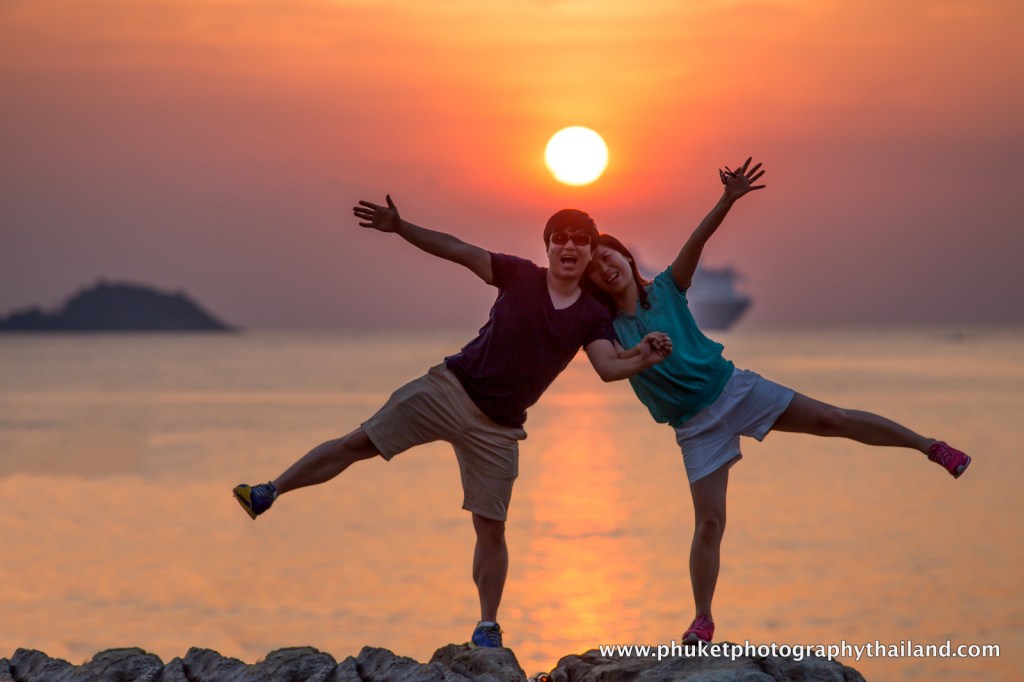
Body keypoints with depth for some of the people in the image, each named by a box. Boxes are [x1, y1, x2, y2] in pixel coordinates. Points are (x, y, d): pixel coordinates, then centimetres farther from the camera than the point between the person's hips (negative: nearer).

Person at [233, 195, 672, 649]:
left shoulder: (592, 317, -1)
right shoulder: (521, 277, -1)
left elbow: (609, 367, -16)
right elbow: (458, 251, -3)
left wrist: (643, 358, -37)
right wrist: (400, 228, -12)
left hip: (497, 428, 0)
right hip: (453, 387, 0)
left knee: (490, 527, 0)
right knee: (359, 443, -5)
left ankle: (487, 627, 12)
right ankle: (268, 494, 5)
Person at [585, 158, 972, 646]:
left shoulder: (666, 289, -1)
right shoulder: (609, 328, 0)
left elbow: (697, 240, -13)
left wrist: (728, 200, -27)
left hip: (733, 387, 1)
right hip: (694, 425, 0)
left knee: (832, 419, -4)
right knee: (708, 522, -6)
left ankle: (929, 446, 8)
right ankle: (702, 620, 5)